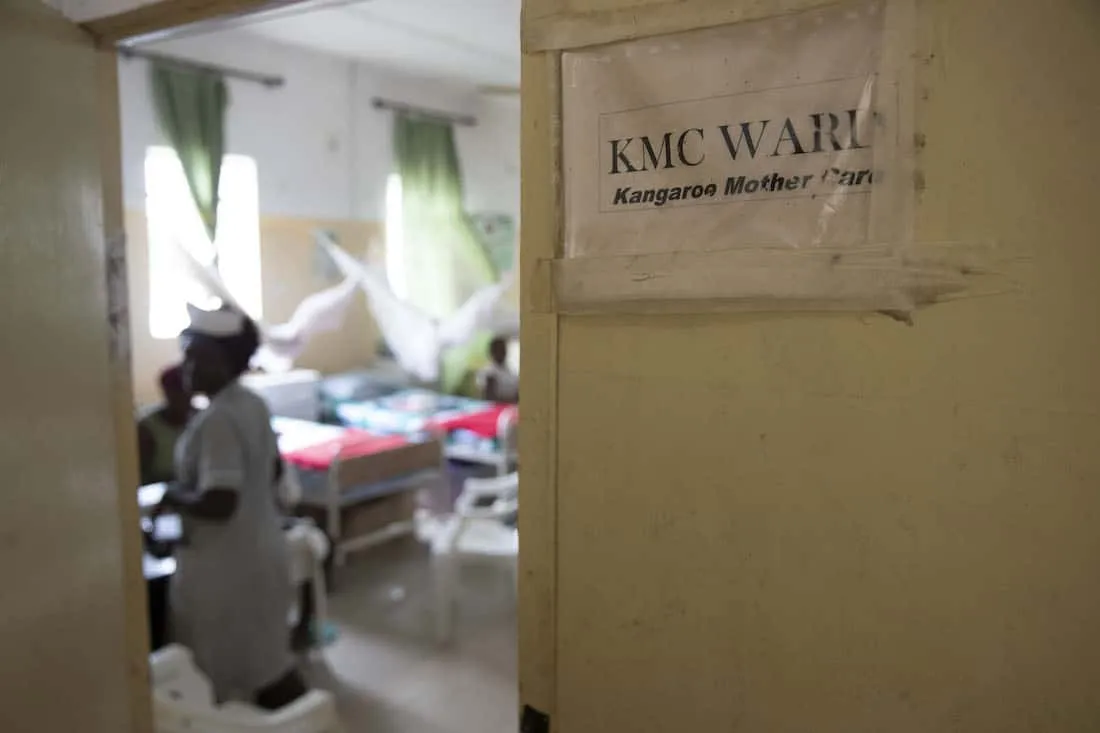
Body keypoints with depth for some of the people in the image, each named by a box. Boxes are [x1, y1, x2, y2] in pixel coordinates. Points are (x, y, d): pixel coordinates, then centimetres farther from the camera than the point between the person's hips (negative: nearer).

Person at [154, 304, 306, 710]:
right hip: (261, 548, 9)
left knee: (231, 671, 7)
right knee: (266, 658, 21)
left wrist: (174, 498, -12)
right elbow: (273, 470, 16)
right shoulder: (253, 405, 4)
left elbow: (218, 503, -29)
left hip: (225, 562, -9)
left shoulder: (216, 420, -23)